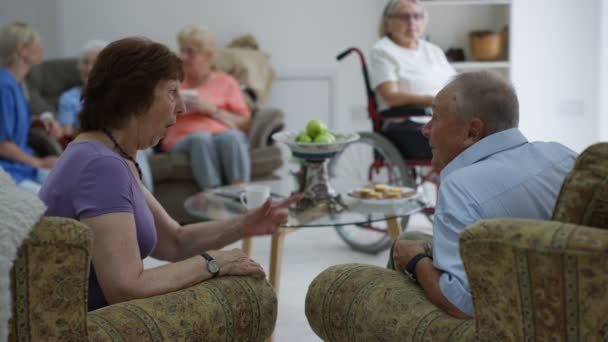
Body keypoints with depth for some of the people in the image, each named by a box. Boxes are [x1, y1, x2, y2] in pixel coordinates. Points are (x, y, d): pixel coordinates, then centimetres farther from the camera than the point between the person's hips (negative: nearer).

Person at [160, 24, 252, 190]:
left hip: (223, 134, 0)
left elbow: (243, 124, 9)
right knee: (201, 137, -36)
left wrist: (211, 109, -3)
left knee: (231, 136, -36)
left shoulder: (226, 81, 21)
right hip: (183, 140, 0)